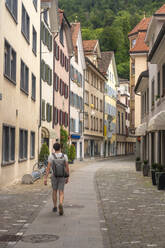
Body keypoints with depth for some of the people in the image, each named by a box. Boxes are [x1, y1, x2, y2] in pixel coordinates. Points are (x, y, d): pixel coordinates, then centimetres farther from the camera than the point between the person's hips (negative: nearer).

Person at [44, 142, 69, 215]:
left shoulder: (51, 156, -7)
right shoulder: (64, 156, -4)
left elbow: (48, 168, -11)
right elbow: (67, 168, -2)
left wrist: (45, 178, -10)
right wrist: (67, 177, 8)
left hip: (54, 176, 0)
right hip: (62, 177, 0)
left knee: (54, 191, 19)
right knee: (61, 193, 0)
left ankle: (55, 207, 27)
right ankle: (60, 204, -28)